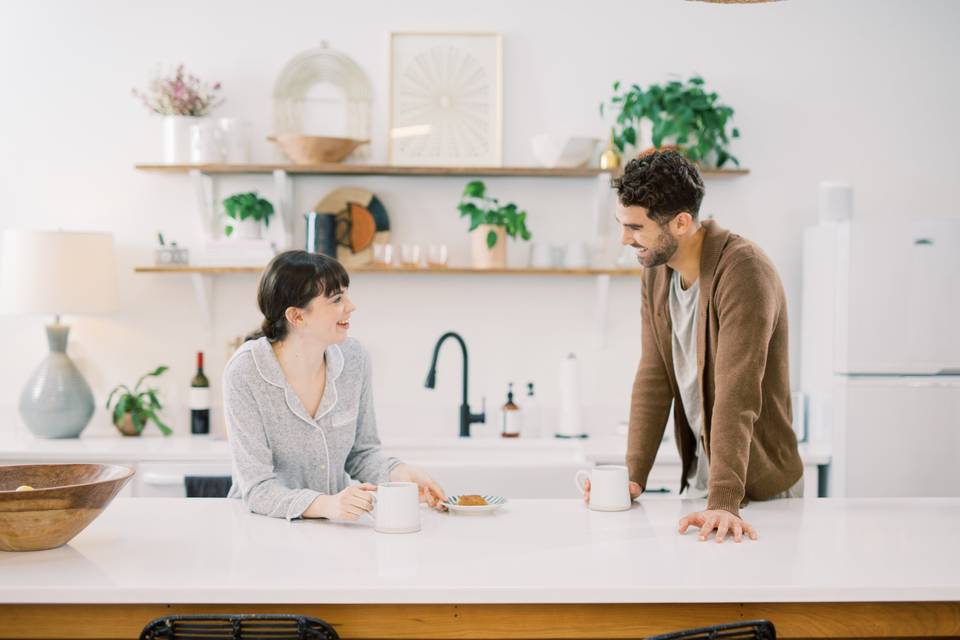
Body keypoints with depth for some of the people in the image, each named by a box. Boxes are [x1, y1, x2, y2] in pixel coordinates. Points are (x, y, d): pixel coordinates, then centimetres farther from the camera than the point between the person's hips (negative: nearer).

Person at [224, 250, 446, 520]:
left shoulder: (354, 358, -4)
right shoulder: (244, 373, -18)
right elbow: (258, 488, -20)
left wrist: (397, 473, -11)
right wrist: (325, 505, -36)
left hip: (334, 527, 4)